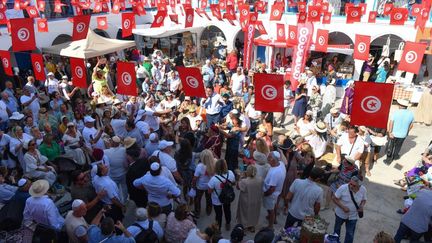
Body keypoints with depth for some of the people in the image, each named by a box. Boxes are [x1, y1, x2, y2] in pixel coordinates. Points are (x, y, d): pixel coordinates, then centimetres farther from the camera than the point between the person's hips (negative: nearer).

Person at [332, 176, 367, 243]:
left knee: (350, 234, 10)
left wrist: (362, 206, -20)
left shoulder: (363, 189, -19)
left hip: (353, 216, 1)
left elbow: (364, 199, 0)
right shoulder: (343, 188, -29)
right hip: (341, 214, 0)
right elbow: (335, 198, -19)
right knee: (337, 229, 25)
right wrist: (343, 207, -29)